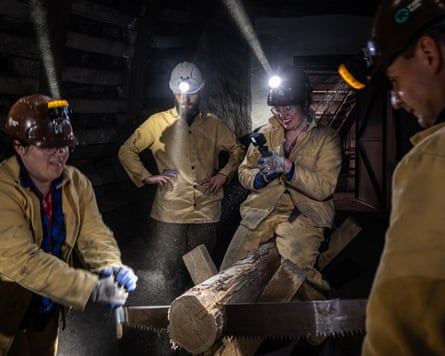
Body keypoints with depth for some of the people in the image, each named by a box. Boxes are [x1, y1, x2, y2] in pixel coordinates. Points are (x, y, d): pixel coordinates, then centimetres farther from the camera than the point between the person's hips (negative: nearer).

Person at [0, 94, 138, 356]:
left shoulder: (77, 183, -3)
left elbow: (94, 235, -8)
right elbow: (21, 260, -32)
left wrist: (111, 267, -31)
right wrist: (93, 288, -36)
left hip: (49, 308, 6)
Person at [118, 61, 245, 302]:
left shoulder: (214, 125, 9)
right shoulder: (158, 123, 2)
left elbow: (237, 150, 21)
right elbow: (126, 151, 7)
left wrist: (224, 174, 5)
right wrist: (146, 176, -4)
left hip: (206, 213, 3)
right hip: (169, 214, -2)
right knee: (166, 275, 0)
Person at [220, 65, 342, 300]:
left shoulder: (326, 138, 5)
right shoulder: (267, 133, 15)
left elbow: (325, 188, -7)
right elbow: (244, 172, 14)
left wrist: (287, 167, -18)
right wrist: (260, 176, -10)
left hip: (304, 214, -4)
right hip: (261, 211, 4)